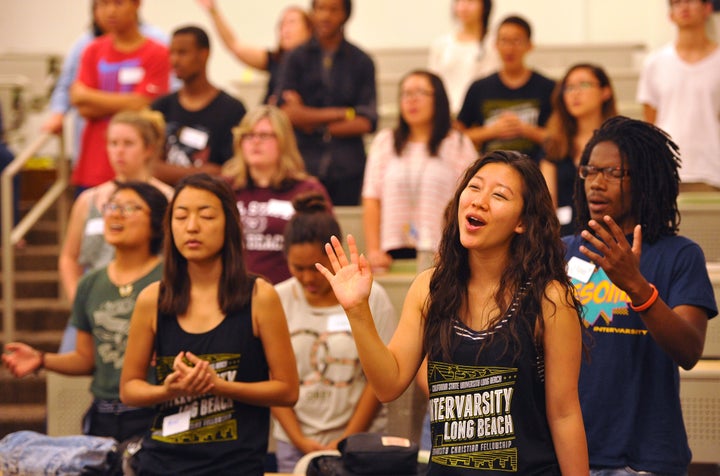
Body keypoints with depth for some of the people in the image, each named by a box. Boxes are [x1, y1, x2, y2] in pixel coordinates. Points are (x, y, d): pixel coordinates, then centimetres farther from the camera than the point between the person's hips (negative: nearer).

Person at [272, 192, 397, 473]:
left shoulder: (370, 297, -1)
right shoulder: (277, 300, 3)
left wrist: (346, 441, -5)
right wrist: (299, 440, -4)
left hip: (358, 439, -1)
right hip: (293, 442, 1)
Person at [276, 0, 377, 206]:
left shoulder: (361, 62, 8)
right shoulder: (295, 58, 8)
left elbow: (367, 123, 1)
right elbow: (288, 112, -3)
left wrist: (317, 127, -7)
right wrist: (345, 113, -3)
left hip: (347, 167, 0)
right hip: (304, 163, 0)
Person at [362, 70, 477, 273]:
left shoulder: (458, 144, 8)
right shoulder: (384, 142, 16)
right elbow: (371, 201, 9)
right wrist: (373, 250, -1)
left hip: (440, 254, -2)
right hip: (393, 252, 2)